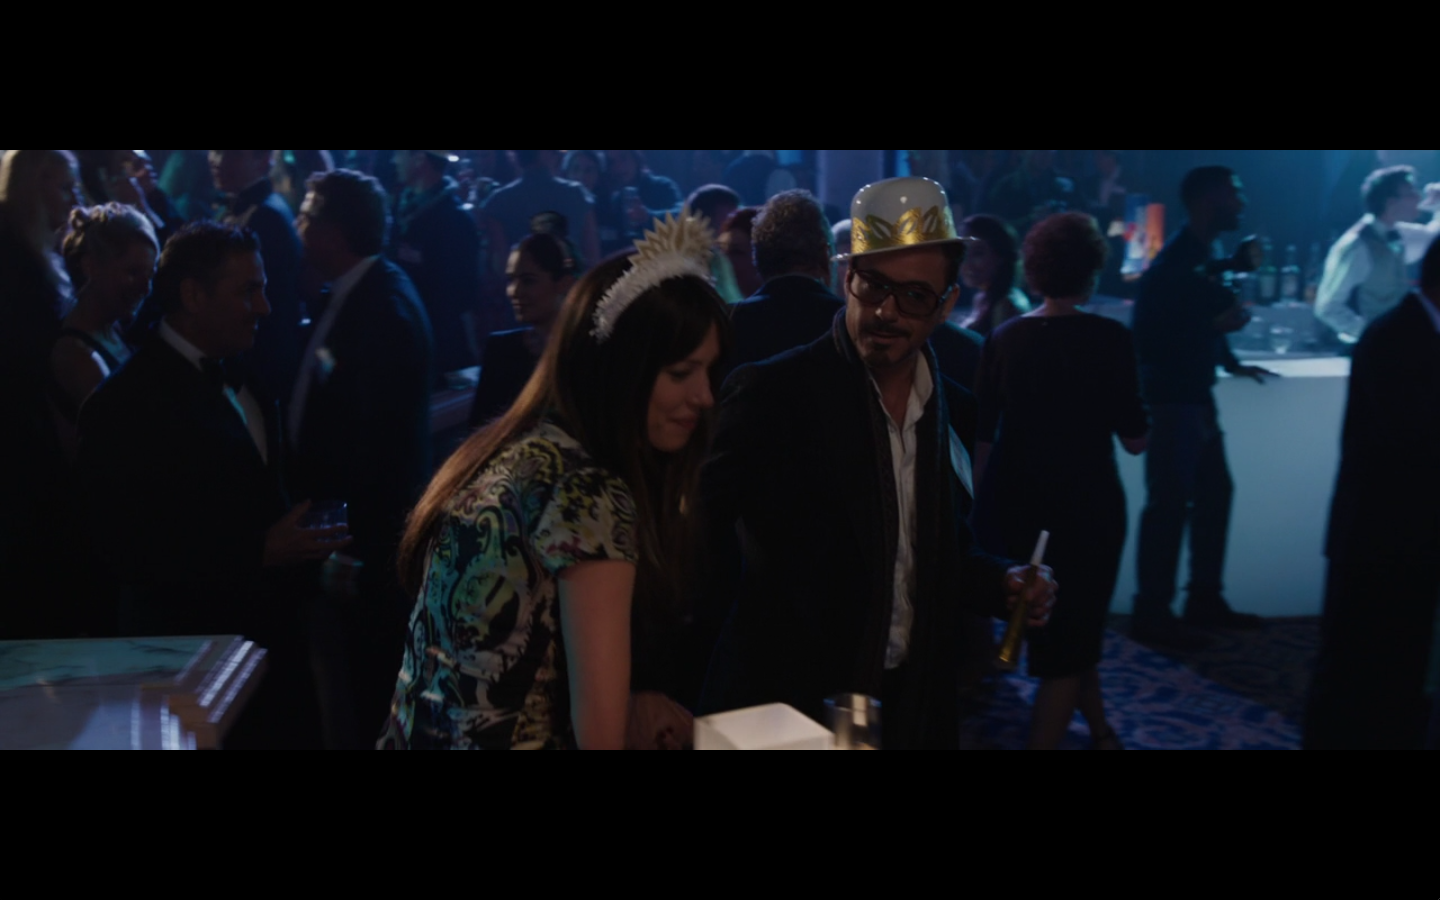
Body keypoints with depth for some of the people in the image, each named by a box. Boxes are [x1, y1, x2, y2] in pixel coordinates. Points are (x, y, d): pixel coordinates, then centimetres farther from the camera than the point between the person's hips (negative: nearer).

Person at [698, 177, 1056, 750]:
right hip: (785, 705, -5)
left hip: (917, 705, 5)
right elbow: (701, 533, -16)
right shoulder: (769, 394, -15)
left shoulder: (950, 407, 3)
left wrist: (999, 583, -4)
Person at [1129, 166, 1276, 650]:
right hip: (1170, 398, -10)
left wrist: (1231, 364, 11)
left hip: (1197, 395, 10)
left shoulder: (1204, 254, 10)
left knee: (1214, 493, 15)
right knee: (1169, 504, -4)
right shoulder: (1172, 263, -17)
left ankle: (1205, 599, 26)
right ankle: (1152, 613, 6)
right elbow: (1148, 341, -21)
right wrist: (1218, 325, -21)